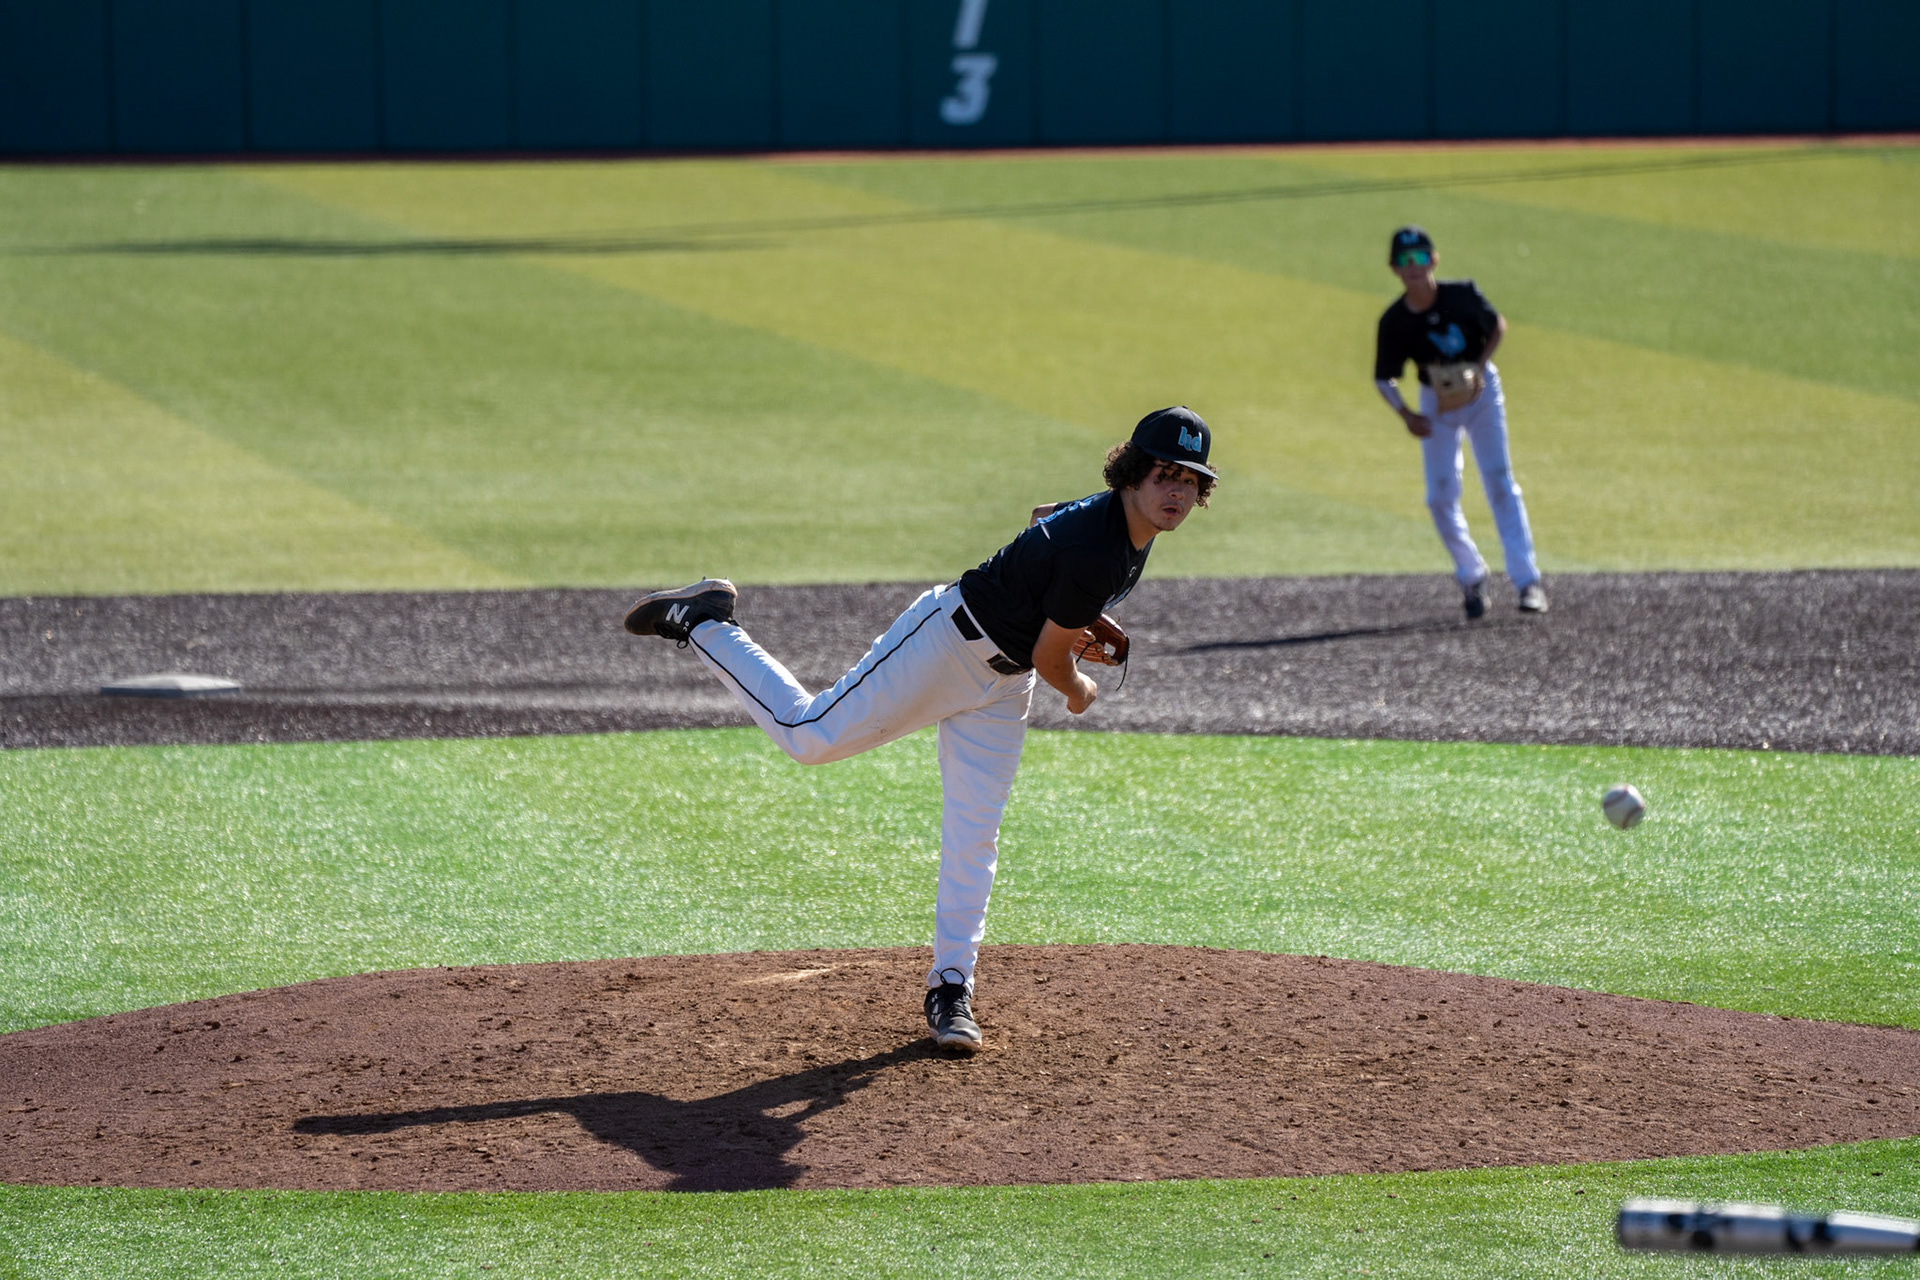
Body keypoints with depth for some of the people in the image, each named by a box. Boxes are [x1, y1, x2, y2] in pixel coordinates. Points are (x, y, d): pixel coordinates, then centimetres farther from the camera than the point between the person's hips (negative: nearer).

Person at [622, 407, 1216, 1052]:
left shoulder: (1130, 521, -1)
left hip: (1003, 680, 9)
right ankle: (701, 622, 11)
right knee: (808, 734, -6)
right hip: (947, 642, -9)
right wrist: (1079, 692, 3)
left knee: (973, 840, 5)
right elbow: (1049, 658, -19)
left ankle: (950, 988, 11)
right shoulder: (1093, 551, -30)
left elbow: (1047, 517, 20)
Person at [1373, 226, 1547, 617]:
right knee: (1440, 496, -3)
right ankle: (1471, 576, 17)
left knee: (1499, 481, -9)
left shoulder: (1462, 295, -19)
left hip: (1481, 391, -1)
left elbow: (1497, 325, -1)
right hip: (1436, 401, 1)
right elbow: (1384, 379, -9)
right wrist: (1405, 414, -26)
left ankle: (1527, 580, -9)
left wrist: (1480, 365, -16)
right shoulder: (1394, 322, -17)